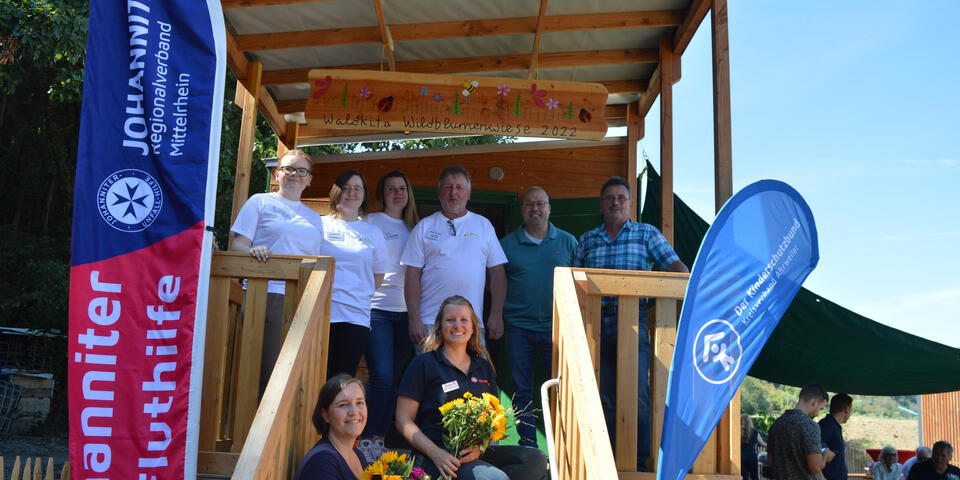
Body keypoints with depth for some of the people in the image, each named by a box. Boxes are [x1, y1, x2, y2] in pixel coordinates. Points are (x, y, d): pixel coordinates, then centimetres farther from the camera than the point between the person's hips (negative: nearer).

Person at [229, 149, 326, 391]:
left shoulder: (314, 218, 25)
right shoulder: (260, 202, 12)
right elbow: (237, 245, 4)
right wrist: (253, 251, -19)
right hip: (266, 296, -4)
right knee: (268, 372, -12)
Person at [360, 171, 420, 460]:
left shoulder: (413, 227, 17)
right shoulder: (371, 222, 3)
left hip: (406, 311, 5)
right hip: (377, 309, -5)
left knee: (394, 378, 6)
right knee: (381, 376, -12)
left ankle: (380, 438, 15)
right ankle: (367, 438, -1)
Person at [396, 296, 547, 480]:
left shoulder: (484, 367, 18)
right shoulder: (423, 364, 4)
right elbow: (404, 420, -1)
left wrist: (479, 445, -6)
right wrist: (435, 453, -17)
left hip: (477, 453, 7)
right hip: (435, 456, -7)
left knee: (536, 459, -19)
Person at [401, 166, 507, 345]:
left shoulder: (483, 225, 13)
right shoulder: (424, 227, 8)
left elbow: (497, 272, 11)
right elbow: (412, 275, 3)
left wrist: (496, 315, 2)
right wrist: (414, 320, -6)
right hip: (430, 323, -1)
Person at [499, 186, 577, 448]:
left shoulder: (567, 242, 8)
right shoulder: (507, 244, 7)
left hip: (556, 328, 0)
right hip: (518, 328, 1)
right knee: (522, 392, 5)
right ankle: (528, 448, 15)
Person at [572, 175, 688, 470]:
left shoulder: (647, 233, 10)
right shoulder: (587, 240, 17)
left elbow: (672, 264, 0)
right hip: (597, 322, 3)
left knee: (637, 393, -8)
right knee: (605, 396, 5)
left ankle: (640, 462, -1)